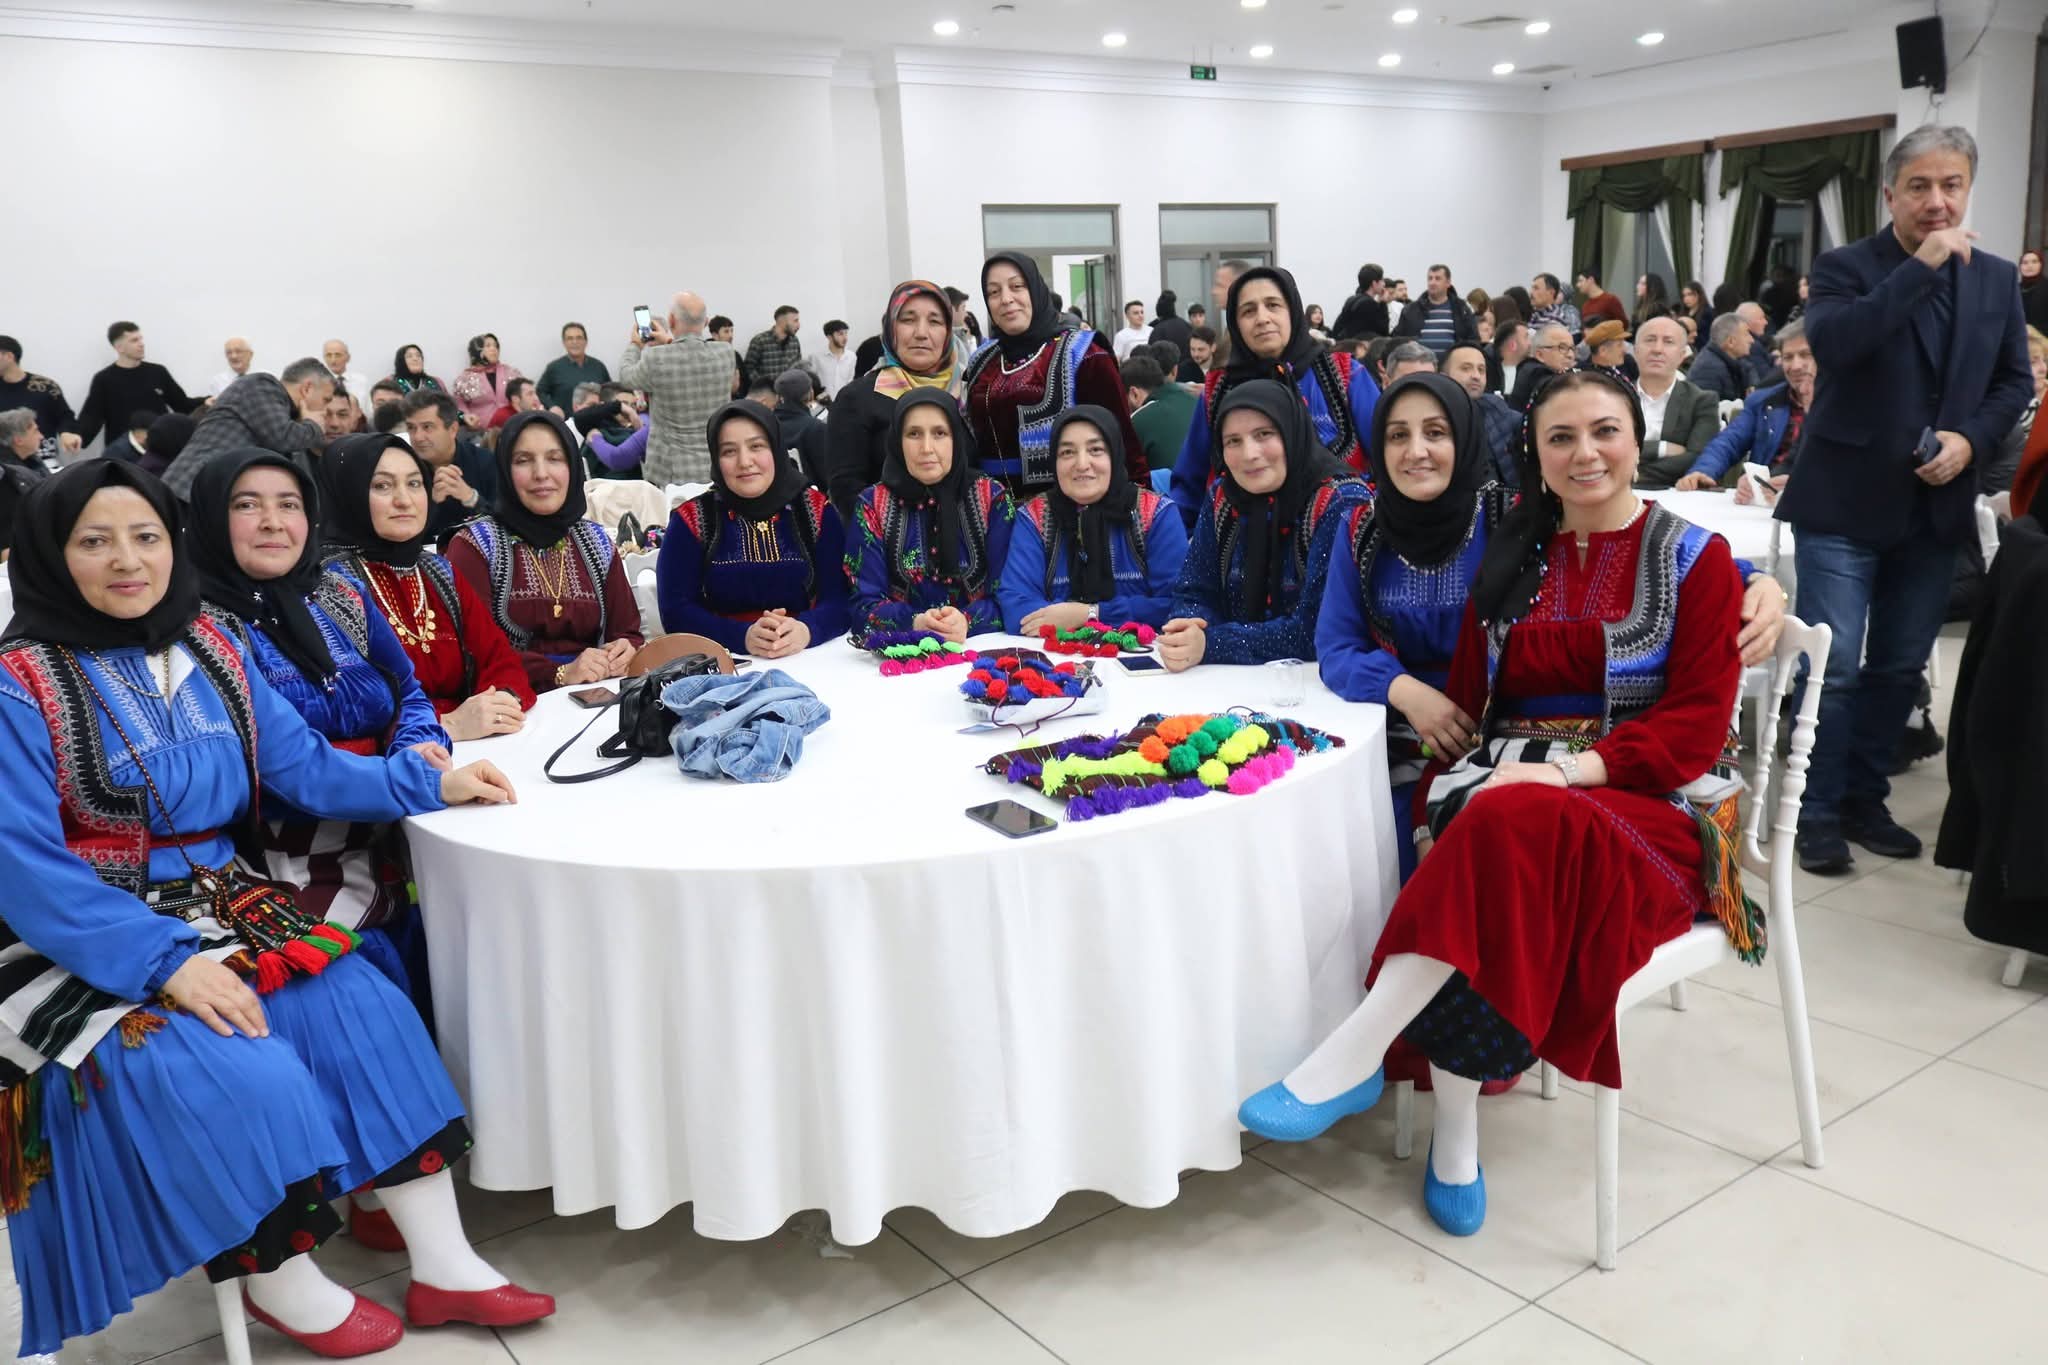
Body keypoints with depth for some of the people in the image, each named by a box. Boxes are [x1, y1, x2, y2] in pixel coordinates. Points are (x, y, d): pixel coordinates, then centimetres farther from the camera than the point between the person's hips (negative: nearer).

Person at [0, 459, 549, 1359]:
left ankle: (443, 1265, -5)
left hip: (221, 906, 5)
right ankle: (280, 1281, 2)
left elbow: (303, 765, 5)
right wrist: (167, 962, -27)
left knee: (371, 1013, -14)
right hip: (90, 946, -5)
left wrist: (431, 783, -9)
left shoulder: (208, 645, 4)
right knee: (248, 1075, -26)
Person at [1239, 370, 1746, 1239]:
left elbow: (1699, 721, -5)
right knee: (1466, 856, -31)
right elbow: (1465, 701, 11)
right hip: (1503, 788, 4)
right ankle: (1456, 1135, -22)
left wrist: (1577, 767, -21)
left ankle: (1352, 1058, -33)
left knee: (1516, 824, -36)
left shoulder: (1693, 557, 3)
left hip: (1638, 806, -3)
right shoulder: (1511, 557, 15)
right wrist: (1435, 807, -6)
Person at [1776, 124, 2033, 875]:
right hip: (1846, 502, -5)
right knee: (1832, 668, -4)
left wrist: (1970, 439, -7)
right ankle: (1818, 811, 9)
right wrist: (1921, 265, -24)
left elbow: (2014, 380, 11)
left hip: (1935, 505, 5)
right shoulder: (1845, 267, -5)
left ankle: (1864, 798, 26)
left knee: (1899, 667, 13)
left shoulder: (1998, 279, 9)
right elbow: (1832, 344, -24)